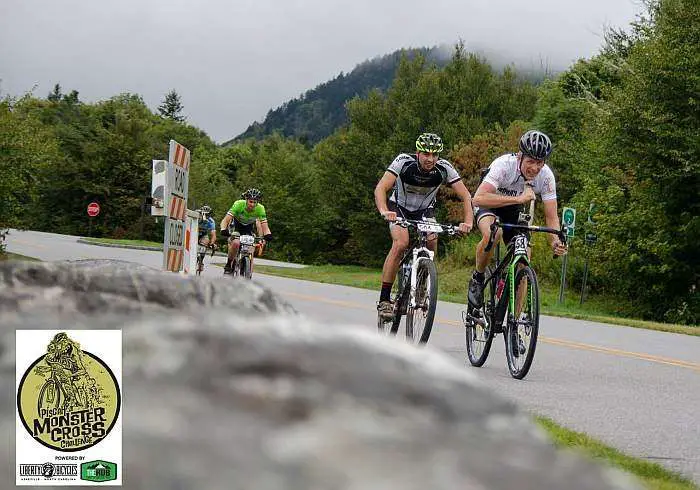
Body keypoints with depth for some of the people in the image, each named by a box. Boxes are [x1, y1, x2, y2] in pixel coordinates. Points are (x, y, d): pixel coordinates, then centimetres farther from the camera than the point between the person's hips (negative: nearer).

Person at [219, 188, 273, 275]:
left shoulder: (260, 209, -26)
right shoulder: (238, 204, -32)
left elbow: (265, 226, -23)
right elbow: (226, 220, -33)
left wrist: (268, 235, -44)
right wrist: (223, 230, -53)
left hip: (249, 229, 2)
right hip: (236, 226, -2)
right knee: (236, 243, -31)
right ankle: (228, 264, -10)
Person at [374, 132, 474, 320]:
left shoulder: (444, 168, -23)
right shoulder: (404, 162, -28)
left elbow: (466, 196, -23)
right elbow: (380, 188, -36)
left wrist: (468, 222, -41)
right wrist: (384, 211, -55)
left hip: (425, 210, 2)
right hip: (399, 207, -2)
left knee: (431, 241, -25)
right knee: (401, 244, -28)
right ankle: (384, 300, -22)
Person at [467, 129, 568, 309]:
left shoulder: (546, 176, -23)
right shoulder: (504, 165, -34)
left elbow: (551, 217, -19)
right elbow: (478, 198, -47)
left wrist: (556, 242, -39)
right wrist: (518, 199, -54)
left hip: (515, 211, 4)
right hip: (490, 206, -4)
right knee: (492, 233, -38)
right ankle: (477, 279, -12)